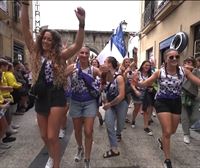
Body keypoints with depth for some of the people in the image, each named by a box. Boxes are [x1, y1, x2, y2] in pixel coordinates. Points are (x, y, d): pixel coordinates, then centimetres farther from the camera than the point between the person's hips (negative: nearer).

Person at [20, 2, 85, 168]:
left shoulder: (60, 56, -3)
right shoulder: (36, 53, 6)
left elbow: (77, 45, -16)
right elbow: (26, 29, 0)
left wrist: (82, 23, -29)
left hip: (56, 97, -4)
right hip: (40, 97, 5)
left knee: (52, 137, -2)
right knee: (44, 135, 19)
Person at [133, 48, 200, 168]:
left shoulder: (184, 71, -8)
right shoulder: (159, 72, -14)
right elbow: (146, 83, -12)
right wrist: (137, 82, -33)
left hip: (176, 102, 4)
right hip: (163, 102, -4)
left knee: (172, 131, 19)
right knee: (167, 132, -4)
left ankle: (162, 140, 55)